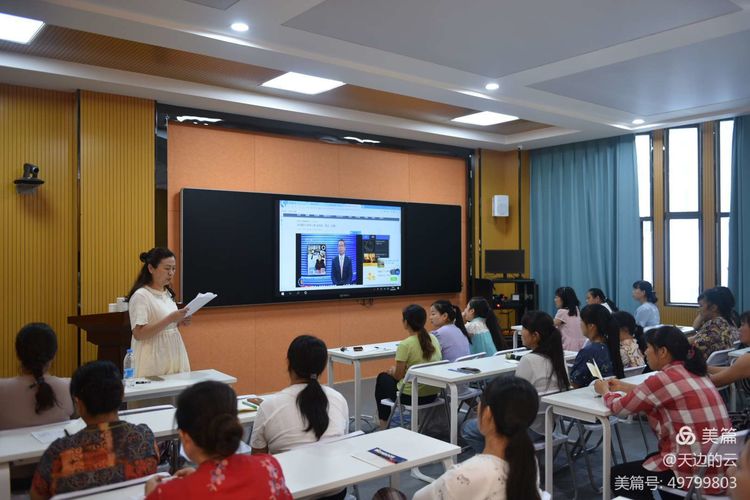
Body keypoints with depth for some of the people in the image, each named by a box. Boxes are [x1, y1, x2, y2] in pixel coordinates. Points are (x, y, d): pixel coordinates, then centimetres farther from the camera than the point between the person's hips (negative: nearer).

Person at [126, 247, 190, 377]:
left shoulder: (167, 293, 12)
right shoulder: (141, 296, -12)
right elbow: (138, 334, -19)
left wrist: (178, 322, 3)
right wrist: (170, 319, -23)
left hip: (173, 356, 7)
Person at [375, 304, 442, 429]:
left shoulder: (405, 345, -21)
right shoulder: (433, 339, -1)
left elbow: (398, 375, -13)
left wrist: (392, 371, 11)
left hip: (412, 396, -6)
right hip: (433, 393, 6)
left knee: (382, 378, 24)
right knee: (392, 375, 32)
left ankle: (384, 424, 34)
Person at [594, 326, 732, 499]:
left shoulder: (663, 379, -17)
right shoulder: (694, 374, 7)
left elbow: (619, 407, -4)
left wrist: (605, 391, 16)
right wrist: (624, 386, 30)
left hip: (697, 475, -8)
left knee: (618, 476, 11)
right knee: (651, 459, 33)